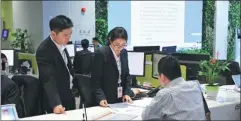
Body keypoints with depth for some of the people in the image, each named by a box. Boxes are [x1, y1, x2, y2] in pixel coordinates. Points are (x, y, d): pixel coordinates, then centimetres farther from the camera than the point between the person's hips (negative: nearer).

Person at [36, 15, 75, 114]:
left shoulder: (61, 44, 1)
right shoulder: (44, 51, -25)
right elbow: (48, 80, -31)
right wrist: (56, 104, -38)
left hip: (68, 96, 8)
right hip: (57, 100, -8)